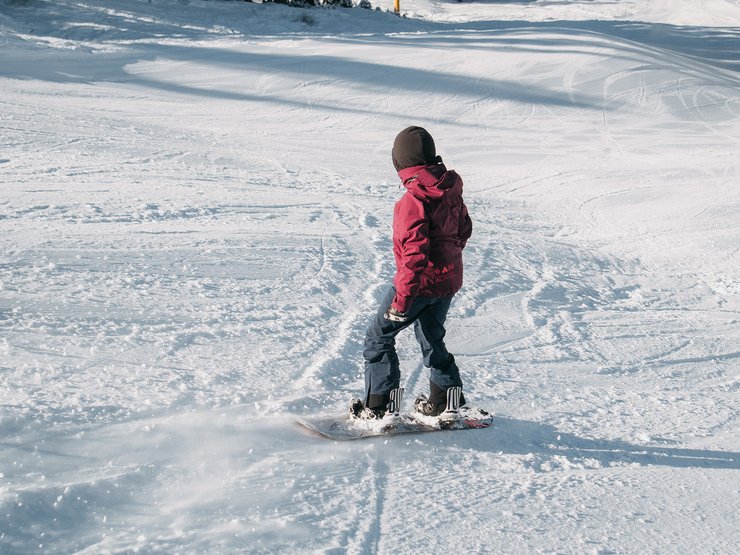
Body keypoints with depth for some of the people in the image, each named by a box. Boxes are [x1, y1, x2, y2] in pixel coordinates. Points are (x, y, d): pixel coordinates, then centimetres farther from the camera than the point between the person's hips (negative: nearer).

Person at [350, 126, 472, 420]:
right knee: (431, 338, 26)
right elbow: (464, 229, 15)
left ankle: (379, 405, 5)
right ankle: (447, 398, 31)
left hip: (421, 282, -8)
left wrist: (402, 299, -22)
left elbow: (415, 254, -26)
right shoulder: (451, 191, 1)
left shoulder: (414, 200, -24)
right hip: (449, 280, 8)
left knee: (378, 337, 5)